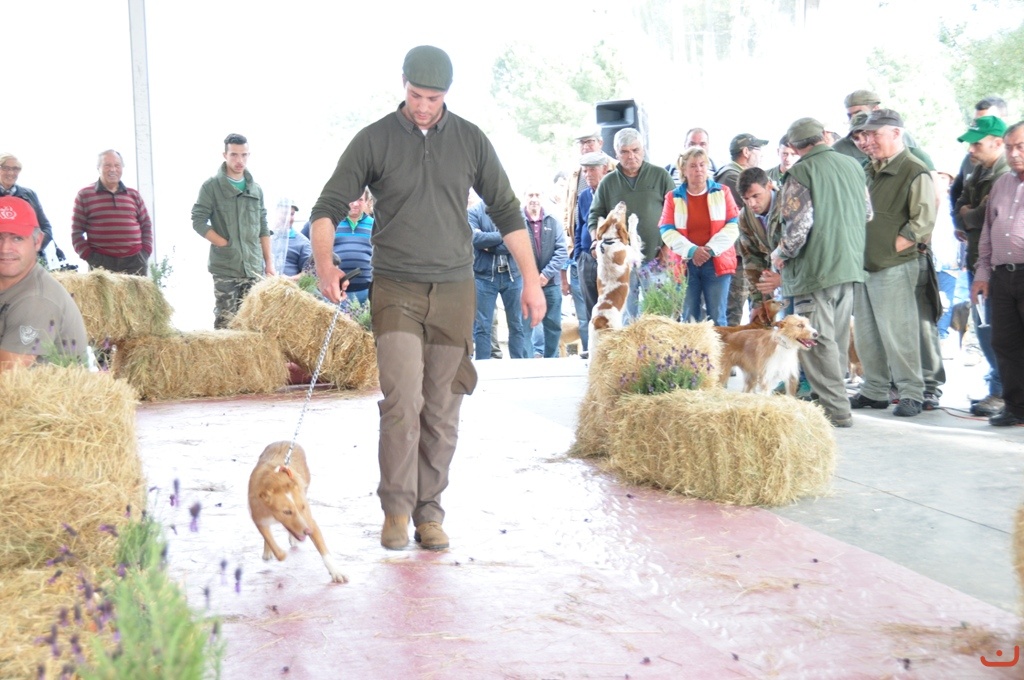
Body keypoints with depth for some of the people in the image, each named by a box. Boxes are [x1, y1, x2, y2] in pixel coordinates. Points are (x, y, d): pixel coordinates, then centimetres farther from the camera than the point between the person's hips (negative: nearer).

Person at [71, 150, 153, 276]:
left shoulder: (134, 195, 15)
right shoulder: (85, 195, 7)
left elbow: (146, 225, 19)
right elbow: (76, 231, 5)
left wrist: (146, 251, 6)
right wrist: (87, 256, -5)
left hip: (135, 261, 3)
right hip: (100, 262, -3)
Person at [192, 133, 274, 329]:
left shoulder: (256, 189, 15)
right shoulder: (212, 186, 0)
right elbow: (198, 221, -5)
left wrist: (269, 262, 12)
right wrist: (226, 244, -11)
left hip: (254, 268, 4)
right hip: (225, 268, -4)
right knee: (226, 324, -6)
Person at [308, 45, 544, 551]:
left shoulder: (470, 141, 6)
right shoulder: (373, 140, 1)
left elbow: (506, 211, 12)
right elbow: (328, 206, 0)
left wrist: (531, 278, 7)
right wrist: (324, 264, -18)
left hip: (454, 291, 2)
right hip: (395, 291, -2)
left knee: (441, 412, 4)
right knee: (403, 400, -14)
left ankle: (429, 511, 15)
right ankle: (396, 508, 0)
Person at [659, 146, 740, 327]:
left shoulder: (722, 192, 7)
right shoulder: (673, 197, 7)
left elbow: (733, 226, 0)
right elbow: (667, 231, -1)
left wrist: (711, 249, -12)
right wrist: (691, 250, -15)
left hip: (717, 263, 0)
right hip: (685, 264, 0)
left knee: (717, 317, 2)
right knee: (688, 318, 2)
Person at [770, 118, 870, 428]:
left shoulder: (801, 173, -12)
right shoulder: (852, 165, 9)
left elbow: (798, 225, -19)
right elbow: (867, 214, 16)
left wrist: (781, 254, -2)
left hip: (815, 268, -7)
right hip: (850, 264, 7)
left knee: (818, 341, -3)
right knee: (837, 338, 16)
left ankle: (835, 409, -4)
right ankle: (831, 398, 24)